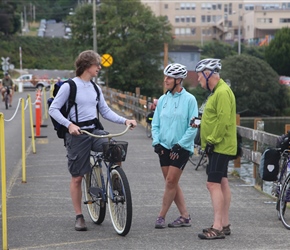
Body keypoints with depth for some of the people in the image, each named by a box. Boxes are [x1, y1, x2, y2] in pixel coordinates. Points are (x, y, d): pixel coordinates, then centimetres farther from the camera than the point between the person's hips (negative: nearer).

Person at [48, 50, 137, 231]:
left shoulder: (95, 88, 11)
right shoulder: (70, 86, -8)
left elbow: (105, 111, 12)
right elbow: (53, 109, -9)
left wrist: (125, 121, -3)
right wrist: (69, 124, -23)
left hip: (94, 130, 5)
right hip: (77, 133, -5)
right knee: (77, 177, 1)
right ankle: (79, 217, 12)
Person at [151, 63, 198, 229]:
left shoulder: (189, 99, -8)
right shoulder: (163, 100, 8)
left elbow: (193, 126, -11)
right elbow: (156, 124, 13)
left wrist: (180, 144, -14)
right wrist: (156, 142, -1)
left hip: (181, 148, -6)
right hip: (164, 147, 6)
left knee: (171, 182, -7)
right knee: (172, 184, 8)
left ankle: (161, 217, 4)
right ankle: (185, 217, 16)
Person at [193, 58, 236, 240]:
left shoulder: (222, 92, -17)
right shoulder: (216, 91, 16)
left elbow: (223, 121, -24)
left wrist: (212, 141, -20)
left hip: (220, 147, -11)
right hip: (219, 147, 11)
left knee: (213, 184, -13)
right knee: (222, 183, 13)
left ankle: (217, 227, -13)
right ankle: (225, 224, 18)